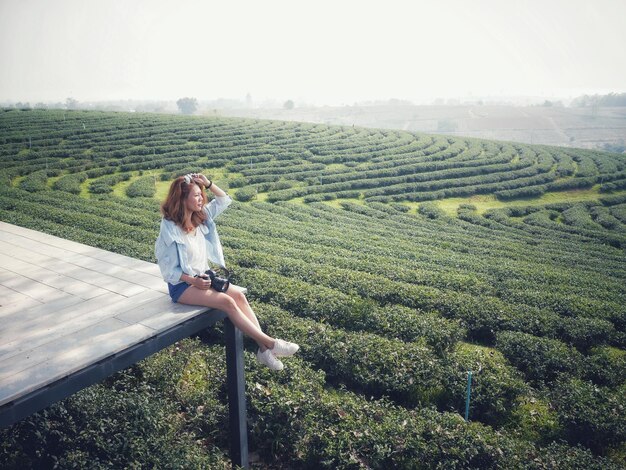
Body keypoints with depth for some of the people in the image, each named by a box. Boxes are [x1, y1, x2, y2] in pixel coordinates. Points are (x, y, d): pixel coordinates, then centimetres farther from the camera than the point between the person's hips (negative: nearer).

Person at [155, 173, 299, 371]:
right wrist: (194, 281, -25)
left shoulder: (200, 217, 3)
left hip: (203, 278, 7)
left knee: (238, 294, -18)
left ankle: (263, 348, -21)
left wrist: (208, 184, -6)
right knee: (227, 302, -26)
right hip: (182, 285, -7)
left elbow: (224, 200, 9)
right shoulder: (170, 228, -17)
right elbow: (170, 270, -15)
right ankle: (270, 343, -24)